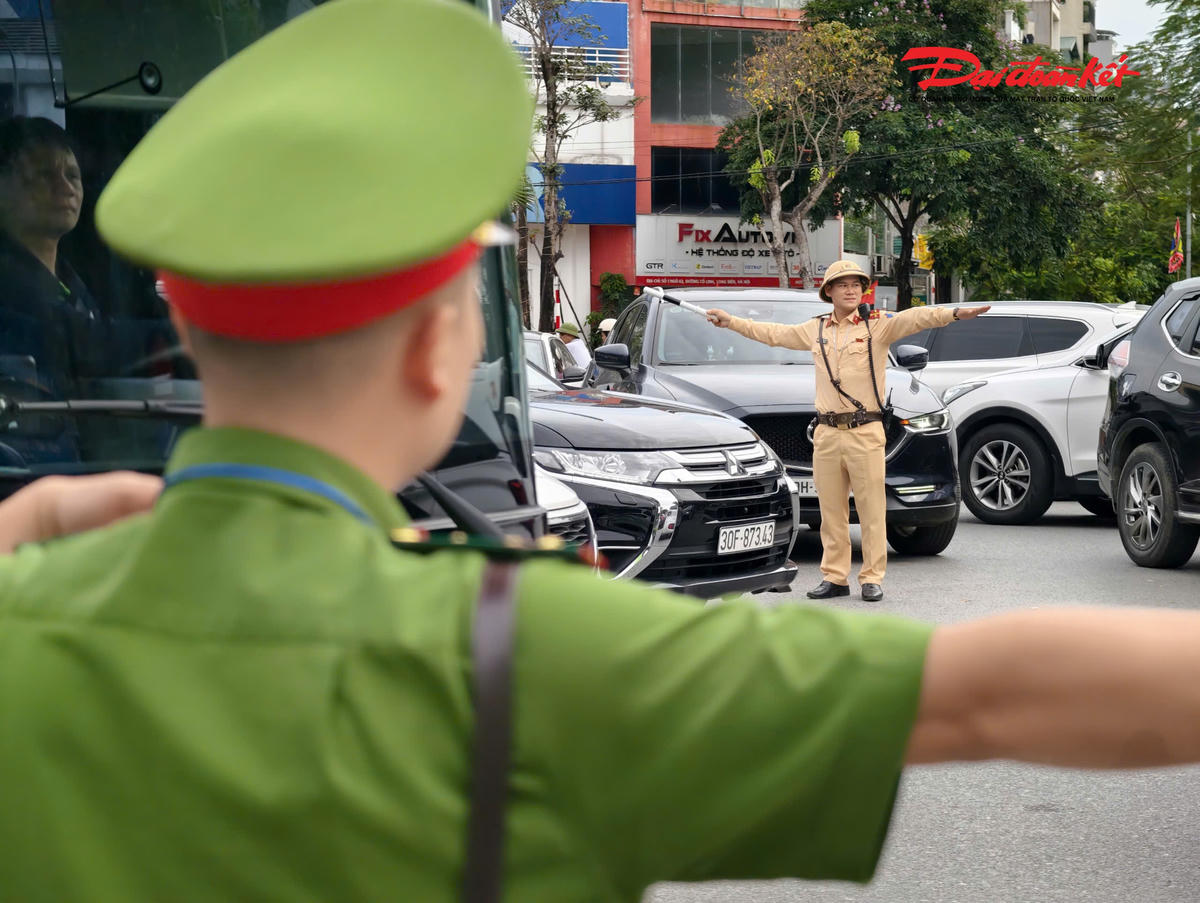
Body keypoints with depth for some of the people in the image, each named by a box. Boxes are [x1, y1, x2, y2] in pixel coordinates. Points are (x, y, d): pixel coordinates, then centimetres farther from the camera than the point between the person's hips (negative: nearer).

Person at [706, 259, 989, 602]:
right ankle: (834, 577, 15)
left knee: (871, 510, -2)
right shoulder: (815, 330, 14)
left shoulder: (878, 324, 1)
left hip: (866, 432, -4)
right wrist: (731, 322, 34)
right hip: (826, 433, 4)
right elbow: (772, 333, 27)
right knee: (831, 512, 8)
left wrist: (955, 313, -32)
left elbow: (915, 318, -15)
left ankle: (872, 579, 5)